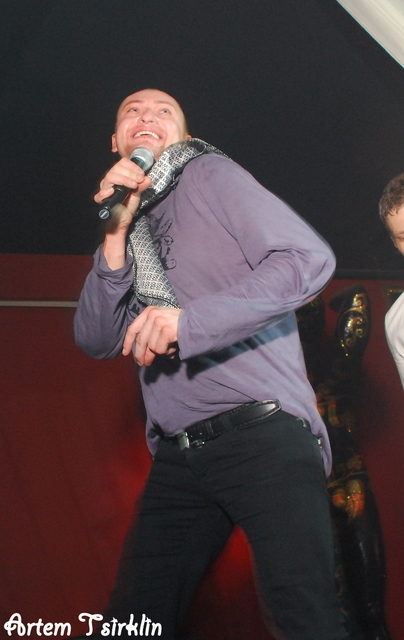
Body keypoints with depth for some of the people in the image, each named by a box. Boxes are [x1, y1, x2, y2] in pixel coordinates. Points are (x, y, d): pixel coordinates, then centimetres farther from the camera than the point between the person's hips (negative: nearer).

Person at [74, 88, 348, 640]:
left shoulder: (209, 175, 4)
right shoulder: (129, 233, 21)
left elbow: (311, 259, -10)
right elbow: (98, 341, 9)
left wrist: (190, 319, -17)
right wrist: (117, 234, -2)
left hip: (261, 434, -6)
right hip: (176, 457, 6)